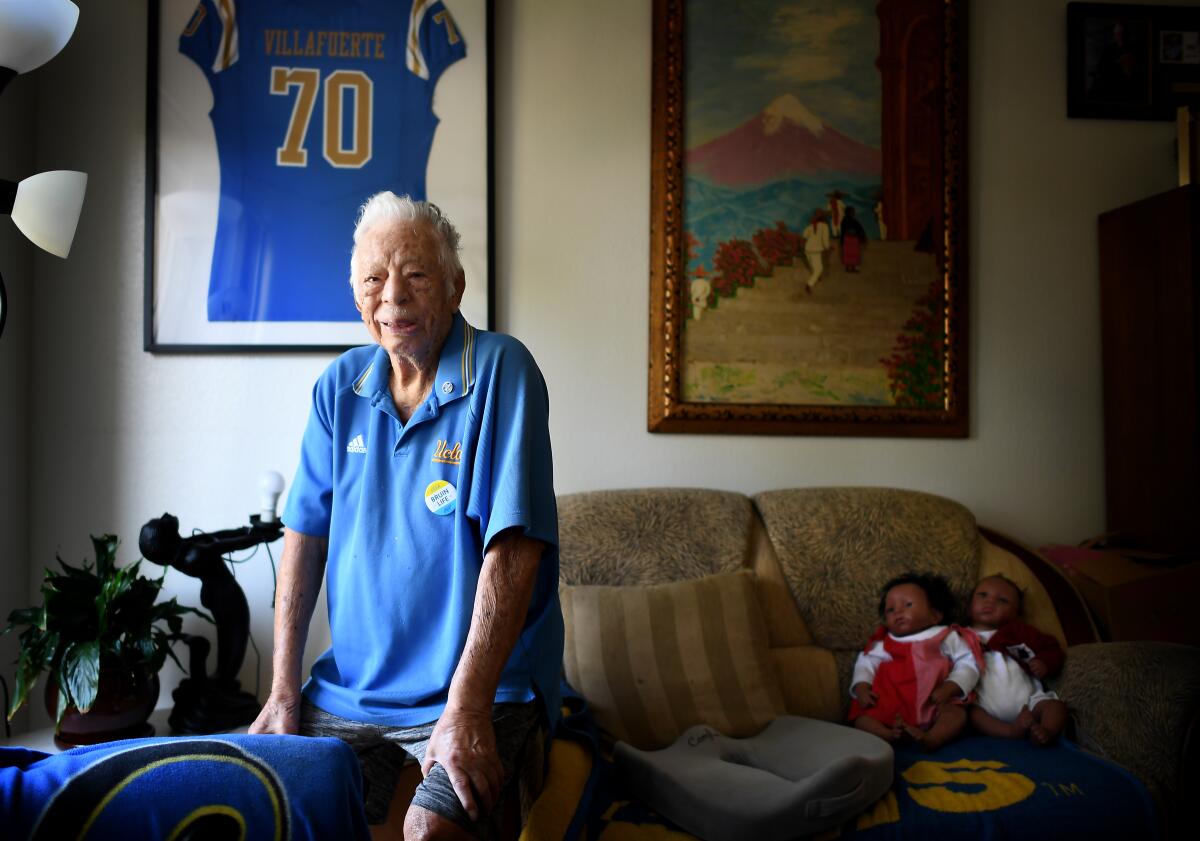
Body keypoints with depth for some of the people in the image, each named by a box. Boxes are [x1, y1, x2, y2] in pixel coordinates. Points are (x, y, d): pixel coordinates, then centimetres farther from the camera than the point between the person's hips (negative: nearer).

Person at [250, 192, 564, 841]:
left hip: (482, 687, -5)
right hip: (349, 687, 5)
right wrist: (283, 691, 1)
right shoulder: (339, 386, 6)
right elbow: (305, 535, 6)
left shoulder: (501, 371, -12)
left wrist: (466, 708, -22)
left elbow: (512, 549, -19)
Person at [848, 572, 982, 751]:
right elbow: (866, 663, 12)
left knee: (957, 713, -28)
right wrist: (862, 688, -9)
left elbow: (967, 664, 6)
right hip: (889, 706, 1)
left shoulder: (946, 638, 14)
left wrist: (949, 689, -11)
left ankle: (931, 739, -50)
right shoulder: (883, 644, 20)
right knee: (861, 715, -21)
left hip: (933, 704, -1)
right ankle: (888, 736, -45)